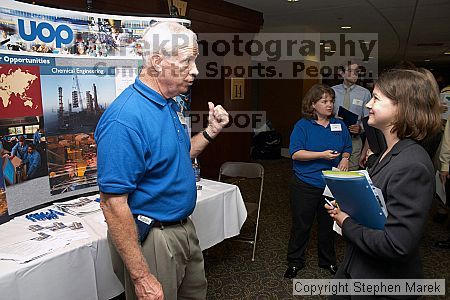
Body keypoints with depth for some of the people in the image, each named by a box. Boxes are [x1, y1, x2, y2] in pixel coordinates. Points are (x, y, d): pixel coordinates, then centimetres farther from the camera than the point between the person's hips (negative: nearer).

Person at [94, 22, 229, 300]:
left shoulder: (171, 105, 4)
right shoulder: (126, 118, -26)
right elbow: (113, 204, -27)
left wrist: (211, 131, 1)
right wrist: (141, 277, -24)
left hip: (183, 227, 9)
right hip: (151, 239, -9)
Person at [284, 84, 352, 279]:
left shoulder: (339, 125, 7)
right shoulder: (303, 126, -7)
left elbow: (347, 148, 17)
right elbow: (295, 153, -15)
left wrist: (345, 159, -5)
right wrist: (322, 155, -22)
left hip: (332, 184, 4)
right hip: (306, 185, -4)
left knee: (328, 223, 17)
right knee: (301, 224, 8)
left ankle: (328, 260, 37)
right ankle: (295, 261, 25)